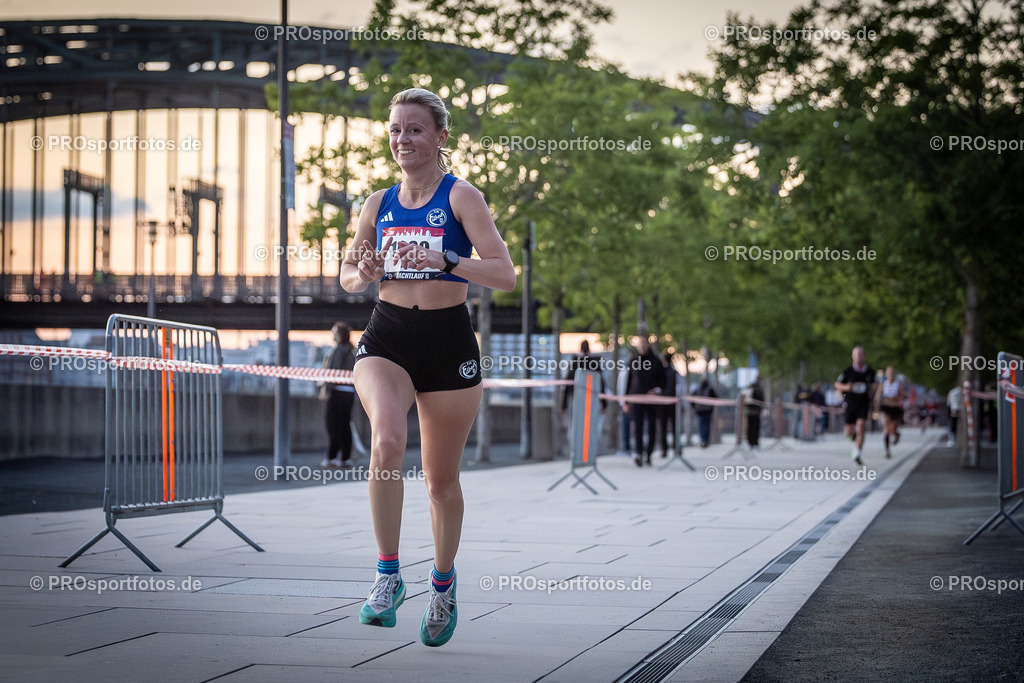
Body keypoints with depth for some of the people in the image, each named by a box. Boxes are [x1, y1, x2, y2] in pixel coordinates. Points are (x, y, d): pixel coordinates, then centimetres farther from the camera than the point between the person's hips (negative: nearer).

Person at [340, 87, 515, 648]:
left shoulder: (461, 196, -5)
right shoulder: (379, 204, 8)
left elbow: (505, 274, -14)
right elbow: (347, 276, 20)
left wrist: (443, 259, -28)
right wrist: (363, 274, -4)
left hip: (448, 342, -2)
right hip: (386, 337, 2)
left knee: (442, 477, 8)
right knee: (387, 440, -27)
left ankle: (443, 582, 33)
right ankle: (388, 575, -17)